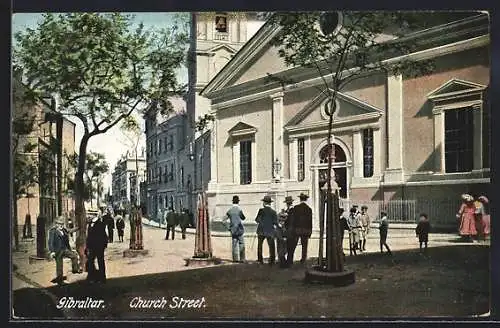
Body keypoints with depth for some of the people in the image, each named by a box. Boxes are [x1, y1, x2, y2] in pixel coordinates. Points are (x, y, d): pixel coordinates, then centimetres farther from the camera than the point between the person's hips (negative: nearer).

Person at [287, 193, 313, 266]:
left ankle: (289, 261, -2)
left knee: (292, 246, 1)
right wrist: (310, 232, 12)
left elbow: (292, 219, -6)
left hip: (297, 230, -3)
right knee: (304, 247, 10)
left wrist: (290, 229, -1)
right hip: (306, 230, 3)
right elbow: (310, 221, 6)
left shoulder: (296, 207, -6)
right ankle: (303, 261, 13)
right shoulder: (309, 209, 4)